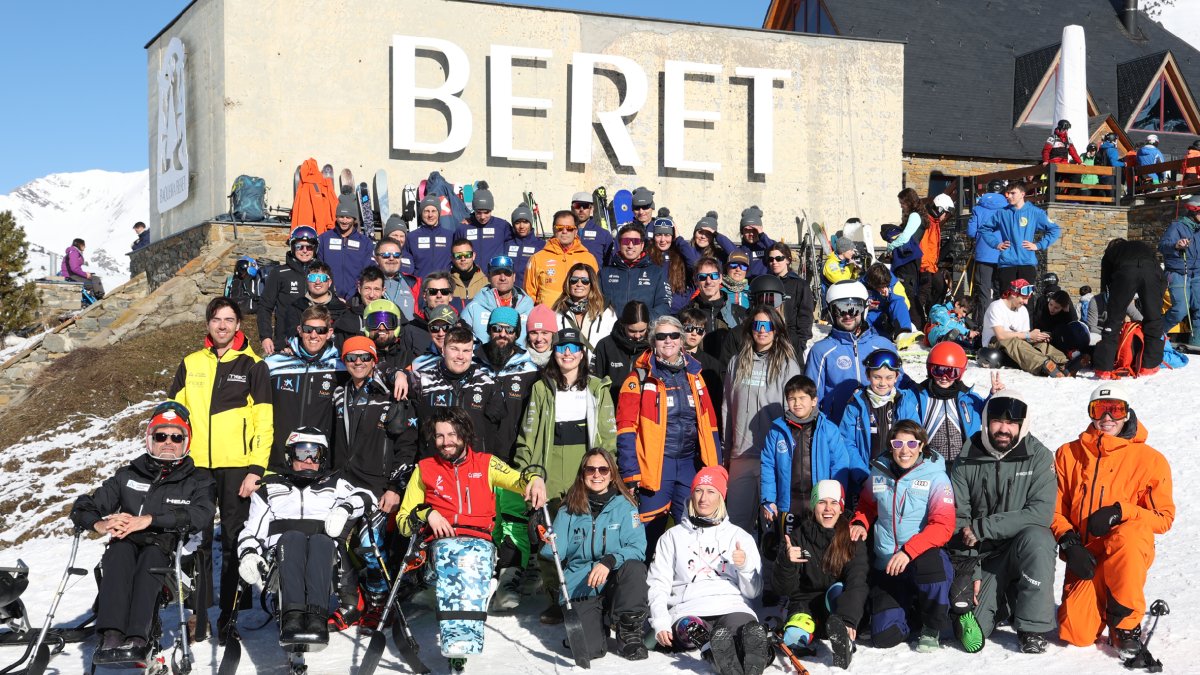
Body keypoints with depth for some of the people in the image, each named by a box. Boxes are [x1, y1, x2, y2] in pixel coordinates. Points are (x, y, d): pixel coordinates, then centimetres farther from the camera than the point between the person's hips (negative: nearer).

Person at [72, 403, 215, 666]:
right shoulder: (128, 476, 22)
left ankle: (137, 639, -53)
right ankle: (111, 634, -49)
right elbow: (83, 508, 17)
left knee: (152, 552, -35)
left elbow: (201, 515, -7)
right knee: (120, 548, -32)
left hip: (169, 557, -2)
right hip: (125, 556, 2)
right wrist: (100, 524, -8)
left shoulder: (196, 482, 15)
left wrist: (148, 520, -19)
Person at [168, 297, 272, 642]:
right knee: (197, 541, 2)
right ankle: (198, 615, 6)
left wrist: (256, 468, -9)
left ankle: (231, 614, 9)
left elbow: (264, 422, -1)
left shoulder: (253, 366, 3)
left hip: (237, 466, -2)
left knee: (234, 541, 2)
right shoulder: (190, 364, 12)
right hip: (197, 465, 3)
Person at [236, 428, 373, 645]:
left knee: (320, 541, -37)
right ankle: (292, 616, -56)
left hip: (326, 549, 0)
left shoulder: (334, 484, 30)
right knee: (293, 537, -36)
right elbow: (253, 530, 22)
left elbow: (365, 498, 13)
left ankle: (317, 617, -57)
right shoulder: (271, 487, 31)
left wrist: (344, 509, -8)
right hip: (282, 550, 0)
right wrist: (247, 554, 0)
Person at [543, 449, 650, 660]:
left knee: (634, 566, -33)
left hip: (615, 583, 0)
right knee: (588, 648, -25)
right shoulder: (569, 511, 6)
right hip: (580, 588, 0)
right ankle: (597, 626, 13)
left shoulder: (624, 506, 2)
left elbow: (637, 547, -10)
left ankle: (629, 631, -11)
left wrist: (609, 561, -28)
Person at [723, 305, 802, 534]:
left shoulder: (787, 365, 0)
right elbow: (728, 408, 14)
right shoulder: (737, 363, 12)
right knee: (736, 519, 5)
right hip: (741, 454, 4)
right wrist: (726, 451, 12)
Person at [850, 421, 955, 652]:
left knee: (928, 563, -41)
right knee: (884, 637, -11)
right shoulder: (879, 473, 5)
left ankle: (932, 628, -10)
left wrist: (909, 551, -28)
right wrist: (860, 523, 2)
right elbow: (867, 505, 25)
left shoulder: (935, 476, -7)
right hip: (886, 567, 3)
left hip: (925, 557, -3)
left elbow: (943, 526, -16)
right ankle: (912, 611, 26)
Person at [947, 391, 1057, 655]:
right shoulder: (967, 461, -1)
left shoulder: (1039, 457, -5)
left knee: (1037, 538, -36)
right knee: (971, 632, -17)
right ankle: (1003, 600, 19)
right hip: (984, 557, 1)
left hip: (1025, 547, -1)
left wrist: (982, 528, -20)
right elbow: (958, 518, -2)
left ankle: (1032, 627, -18)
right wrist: (966, 571, -12)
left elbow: (1041, 512, -17)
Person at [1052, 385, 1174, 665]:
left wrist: (1119, 512, -18)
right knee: (1076, 634, -17)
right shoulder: (1069, 454, 9)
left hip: (1128, 554, -2)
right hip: (1086, 554, 2)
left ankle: (1127, 626, -18)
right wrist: (1068, 542, -11)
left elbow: (1163, 518, -2)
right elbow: (1055, 508, 8)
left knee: (1128, 536, -39)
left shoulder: (1151, 460, 2)